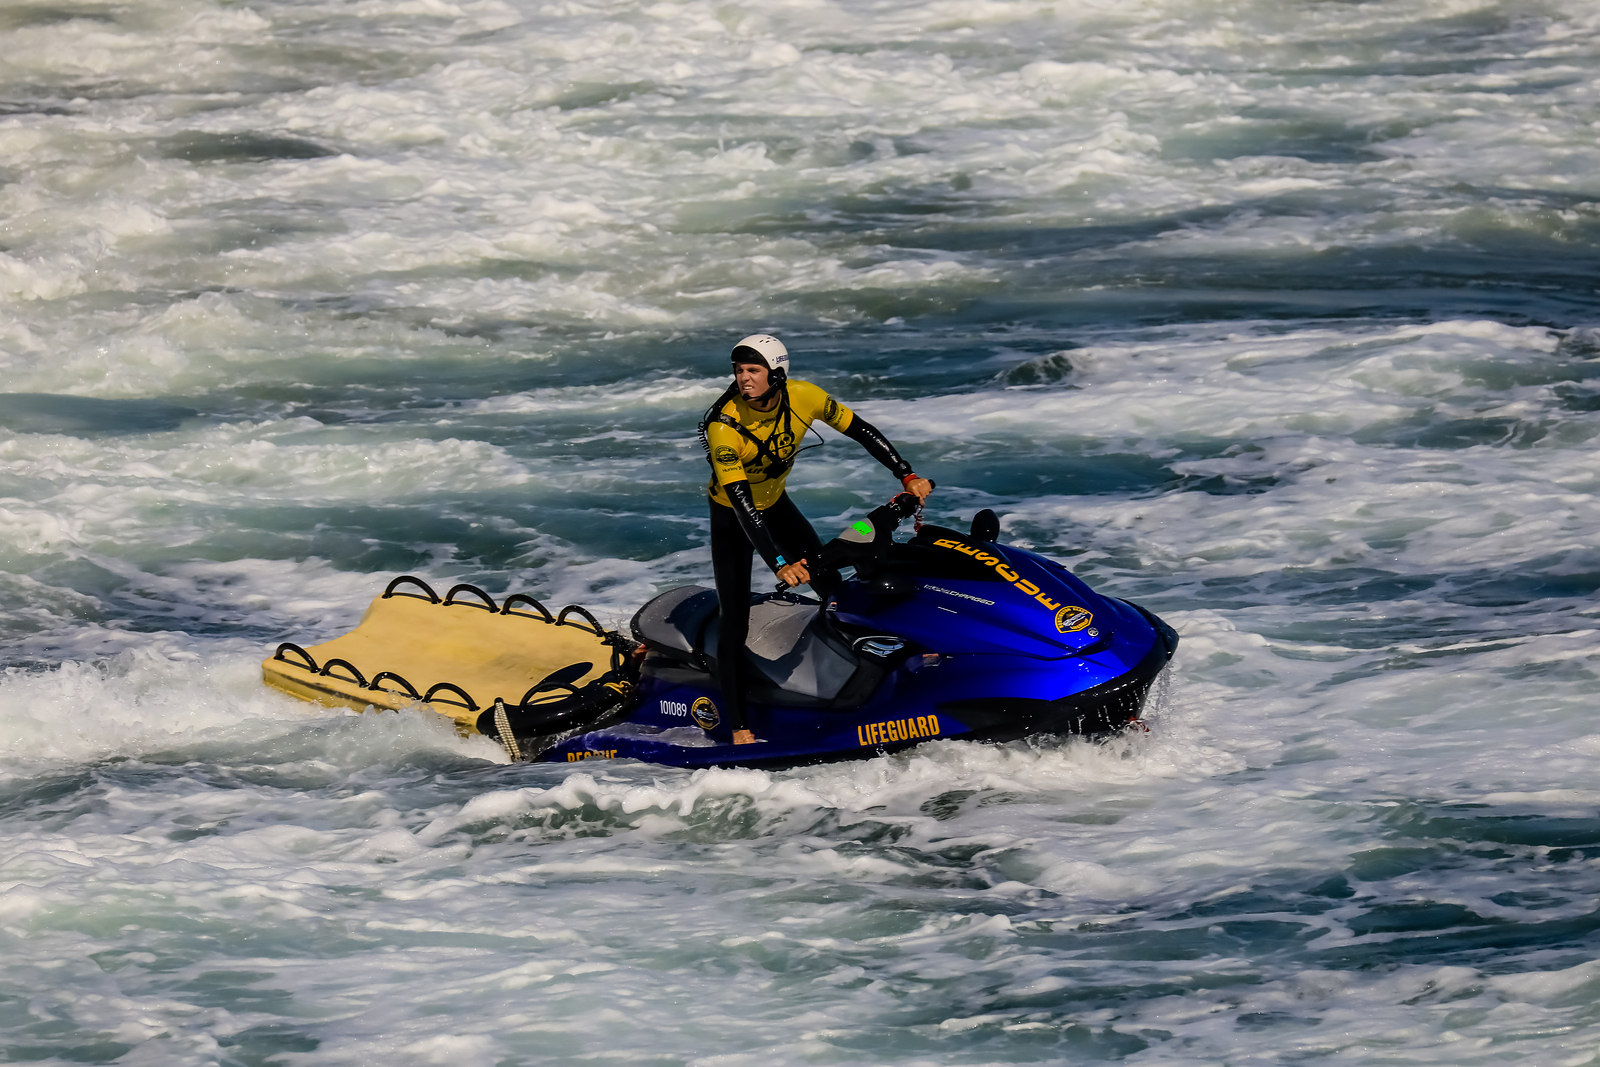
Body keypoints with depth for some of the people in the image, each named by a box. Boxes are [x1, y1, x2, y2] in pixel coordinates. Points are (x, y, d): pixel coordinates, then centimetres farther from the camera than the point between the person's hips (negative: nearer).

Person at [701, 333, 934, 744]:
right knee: (736, 623, -10)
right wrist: (778, 563, -45)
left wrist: (907, 476, -16)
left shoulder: (803, 398, -21)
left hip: (776, 503, 4)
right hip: (732, 515, -4)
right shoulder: (724, 425, -32)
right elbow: (740, 500, -36)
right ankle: (738, 728, -9)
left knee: (834, 590, 4)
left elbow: (859, 430, -7)